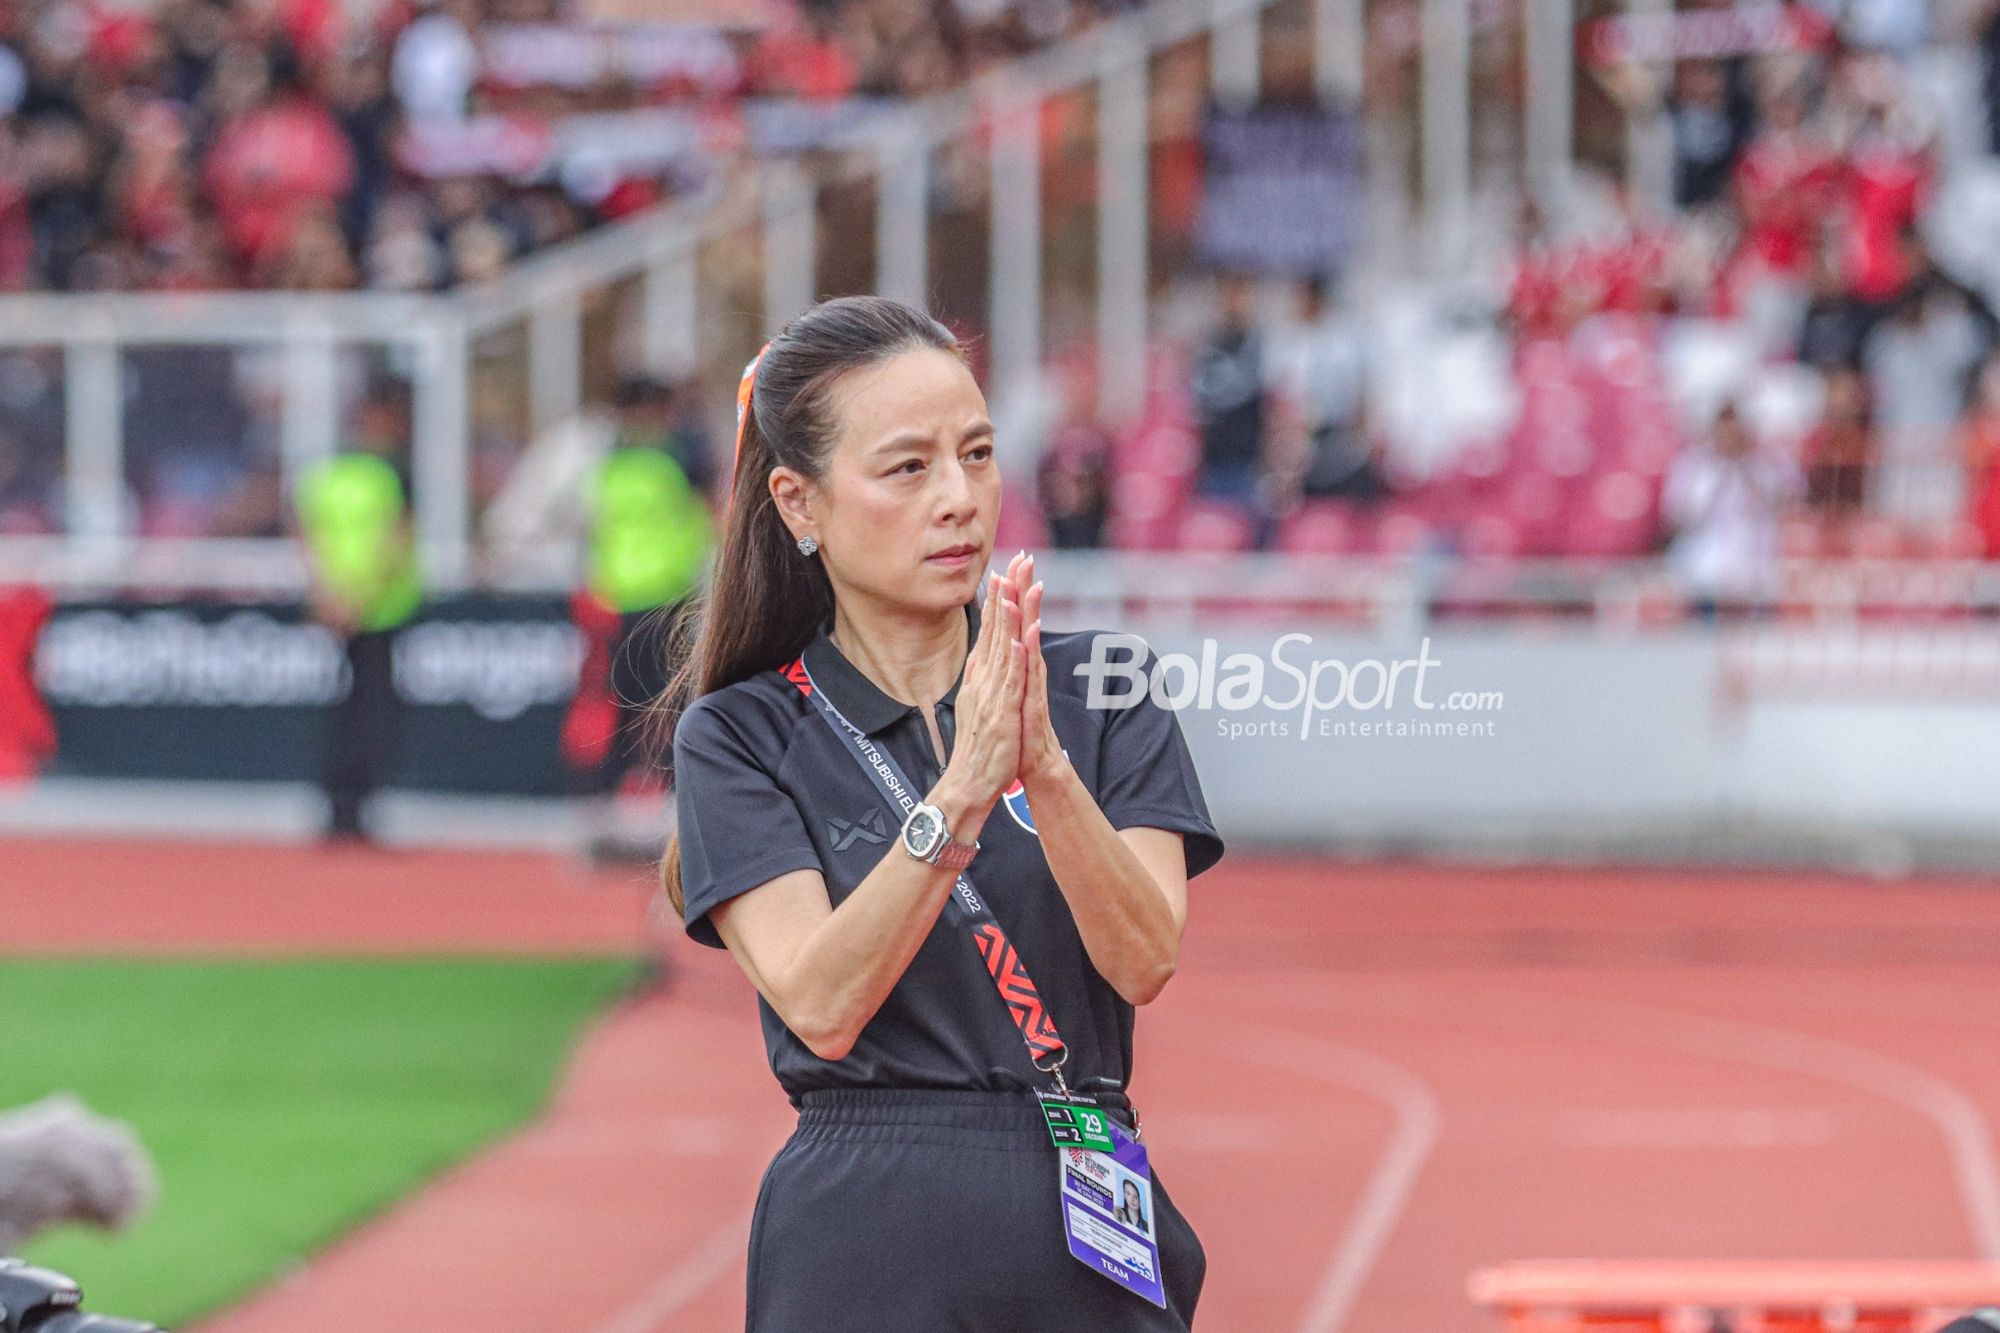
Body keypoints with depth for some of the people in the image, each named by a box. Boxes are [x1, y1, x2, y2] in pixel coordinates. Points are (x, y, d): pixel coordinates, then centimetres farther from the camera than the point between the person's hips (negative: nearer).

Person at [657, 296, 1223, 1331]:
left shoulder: (1101, 690, 6)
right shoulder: (738, 738, 0)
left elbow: (1143, 961, -8)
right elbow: (820, 1003, -14)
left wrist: (1043, 763, -23)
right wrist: (961, 789, -25)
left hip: (1093, 1249, 2)